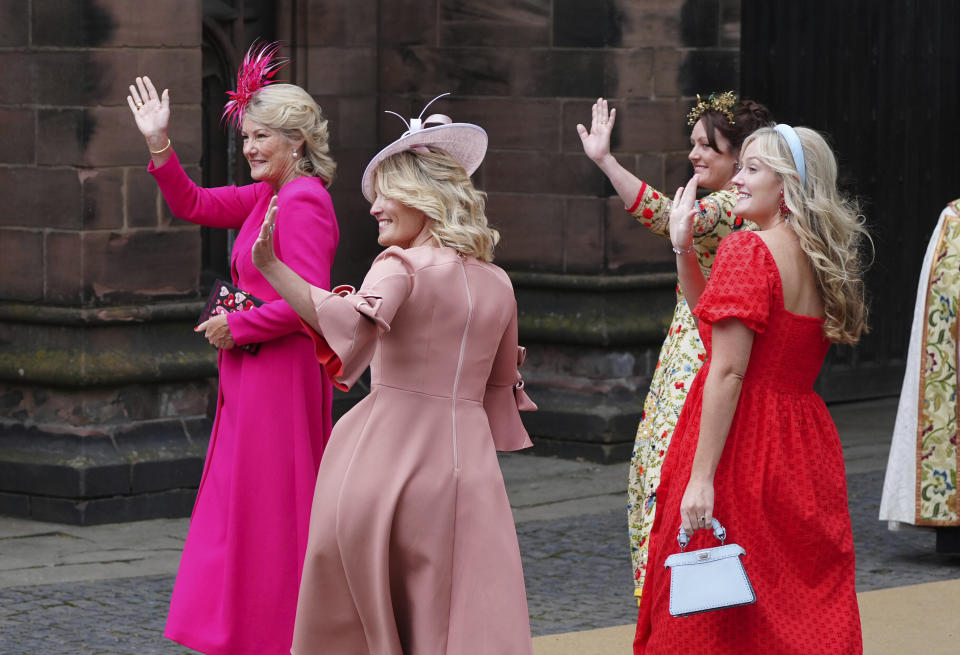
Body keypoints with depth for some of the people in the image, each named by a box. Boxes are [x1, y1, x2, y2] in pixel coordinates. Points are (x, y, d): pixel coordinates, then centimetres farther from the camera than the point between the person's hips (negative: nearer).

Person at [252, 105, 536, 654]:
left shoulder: (401, 267, -6)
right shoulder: (498, 284, 12)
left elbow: (355, 323, -27)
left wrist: (271, 267, -29)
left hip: (388, 455, -4)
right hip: (466, 461, 4)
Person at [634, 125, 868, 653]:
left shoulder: (749, 251, -14)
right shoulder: (820, 258, 11)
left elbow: (728, 371, -20)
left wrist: (702, 476, -21)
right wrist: (684, 249, 11)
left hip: (744, 440, -8)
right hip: (806, 445, 9)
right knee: (805, 602, 13)